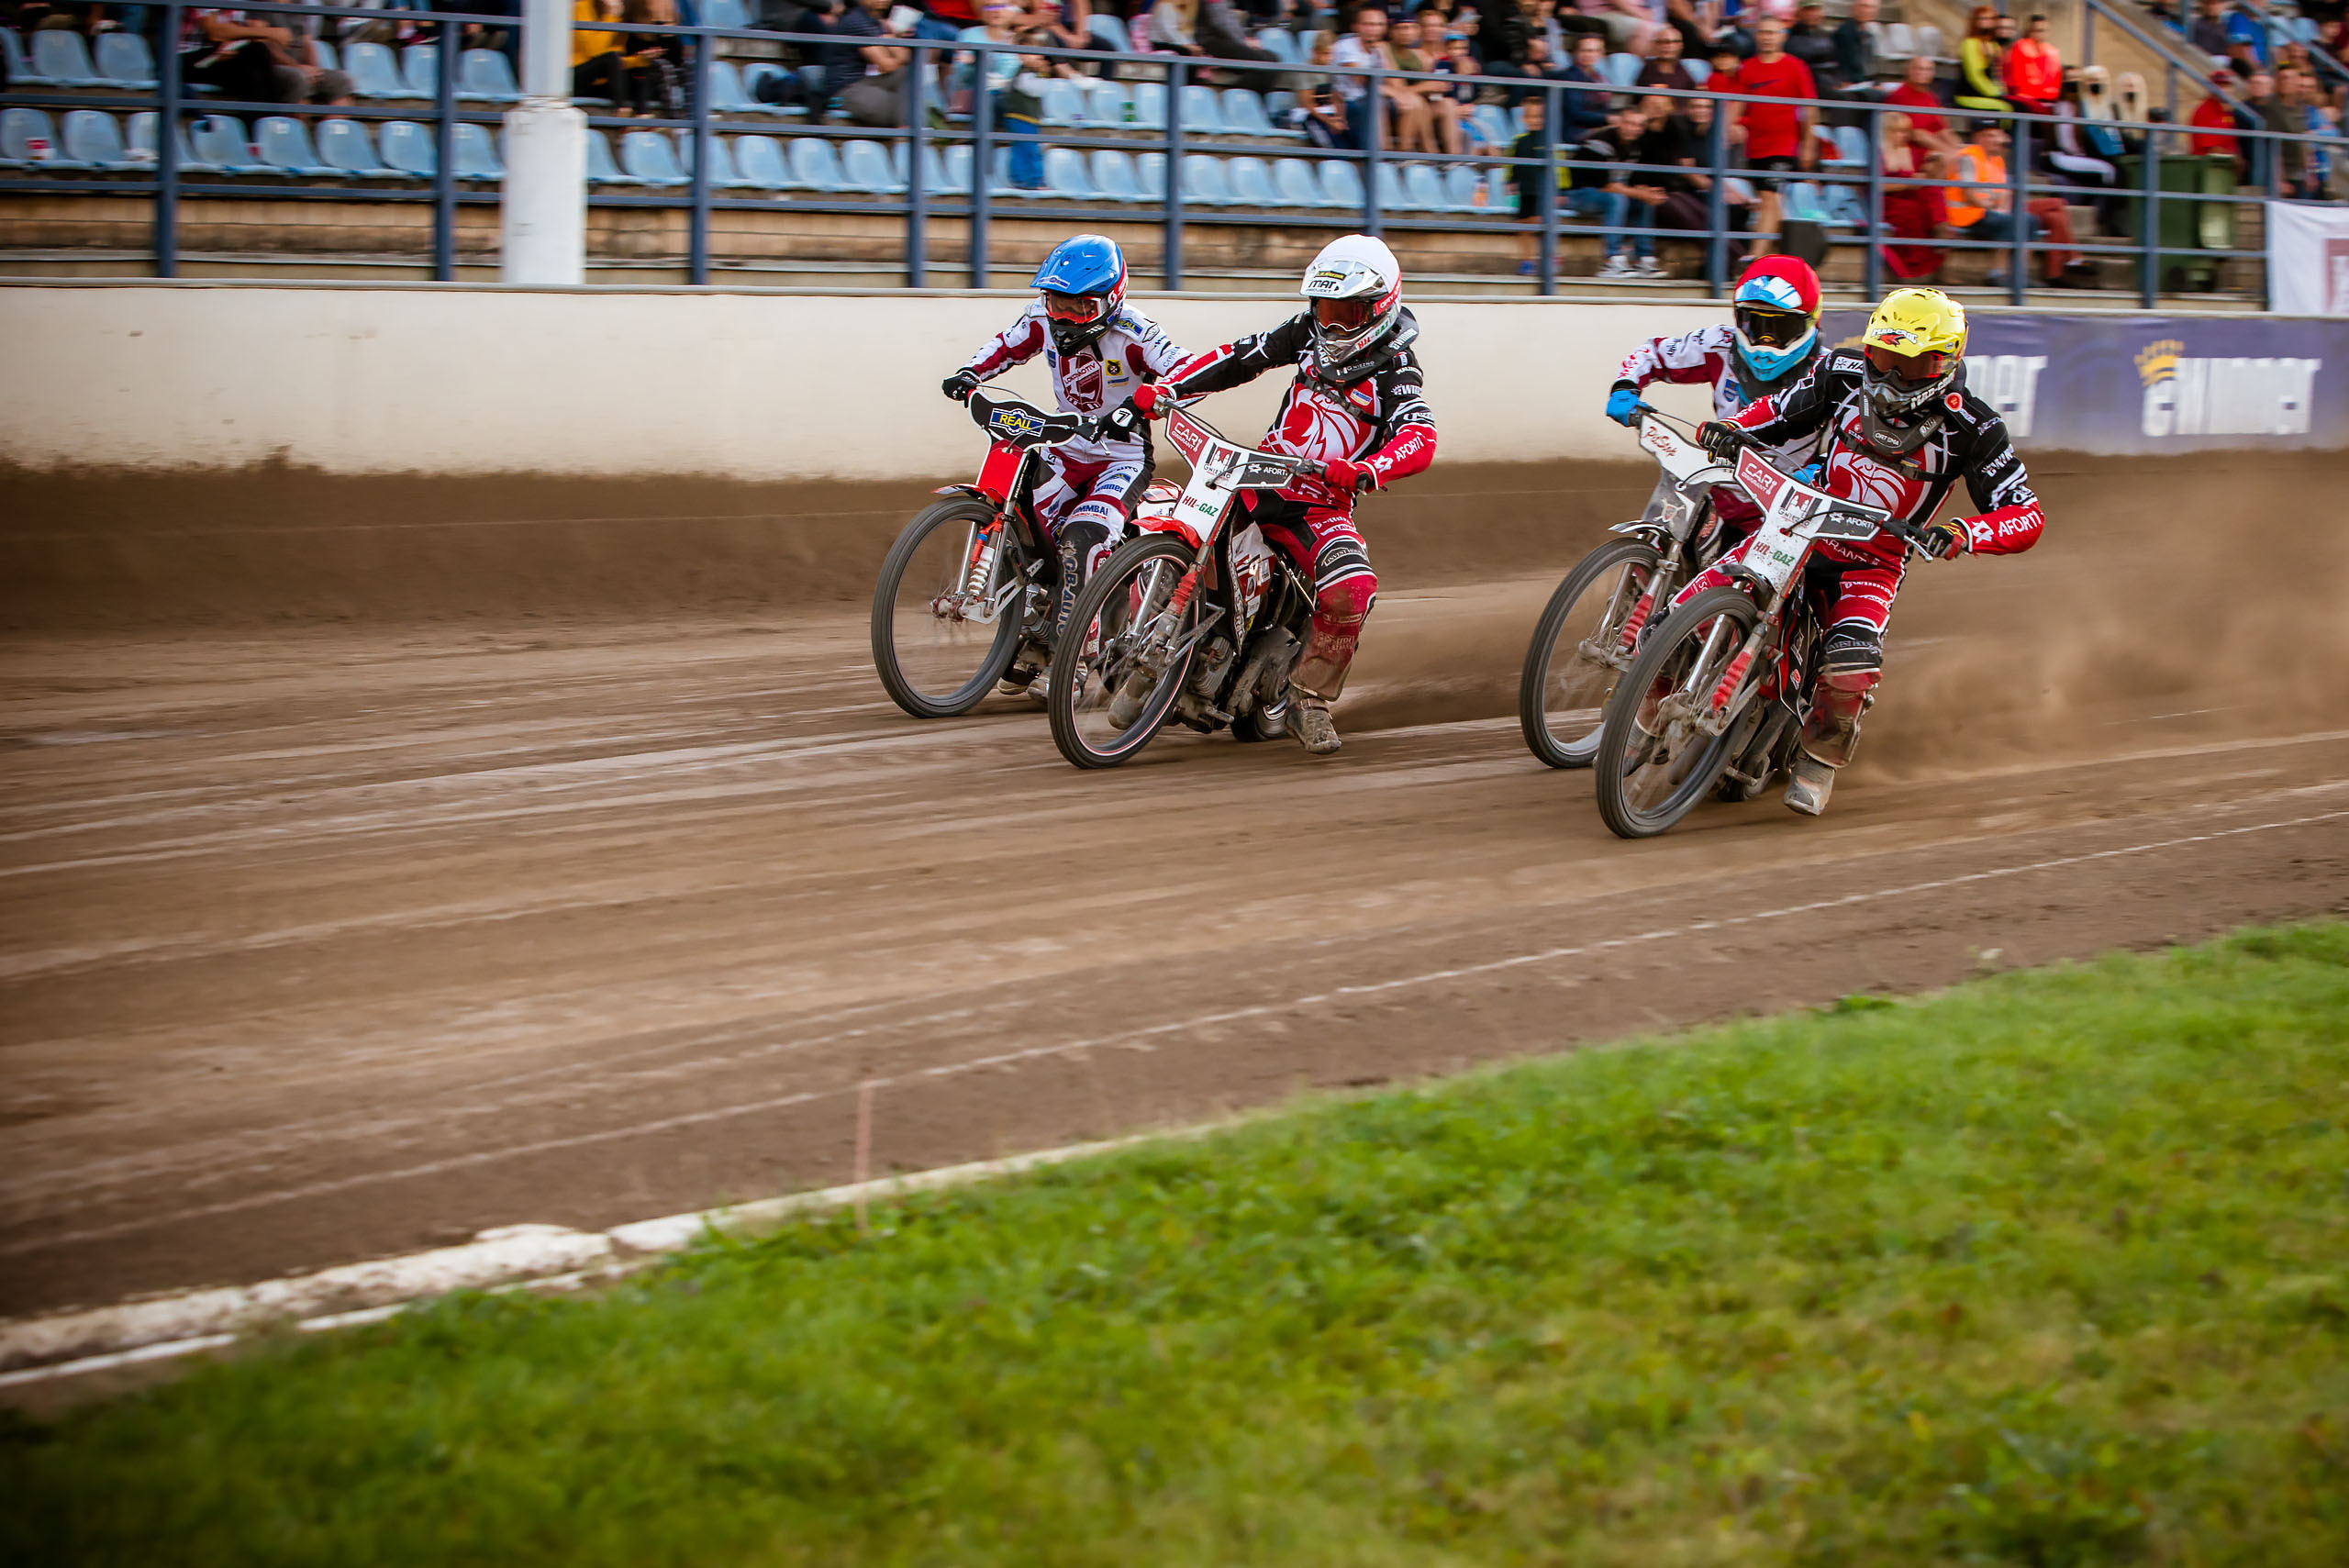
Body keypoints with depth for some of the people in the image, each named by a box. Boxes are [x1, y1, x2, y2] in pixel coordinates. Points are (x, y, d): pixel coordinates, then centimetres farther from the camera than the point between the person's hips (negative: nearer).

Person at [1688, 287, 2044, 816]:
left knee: (1851, 668, -32)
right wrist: (1730, 429, -15)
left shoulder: (1970, 428, -16)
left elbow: (2027, 517, -19)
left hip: (1876, 561, -3)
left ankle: (1821, 755, 1)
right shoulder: (1845, 375, -6)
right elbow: (1778, 413, 8)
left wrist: (1963, 533, -39)